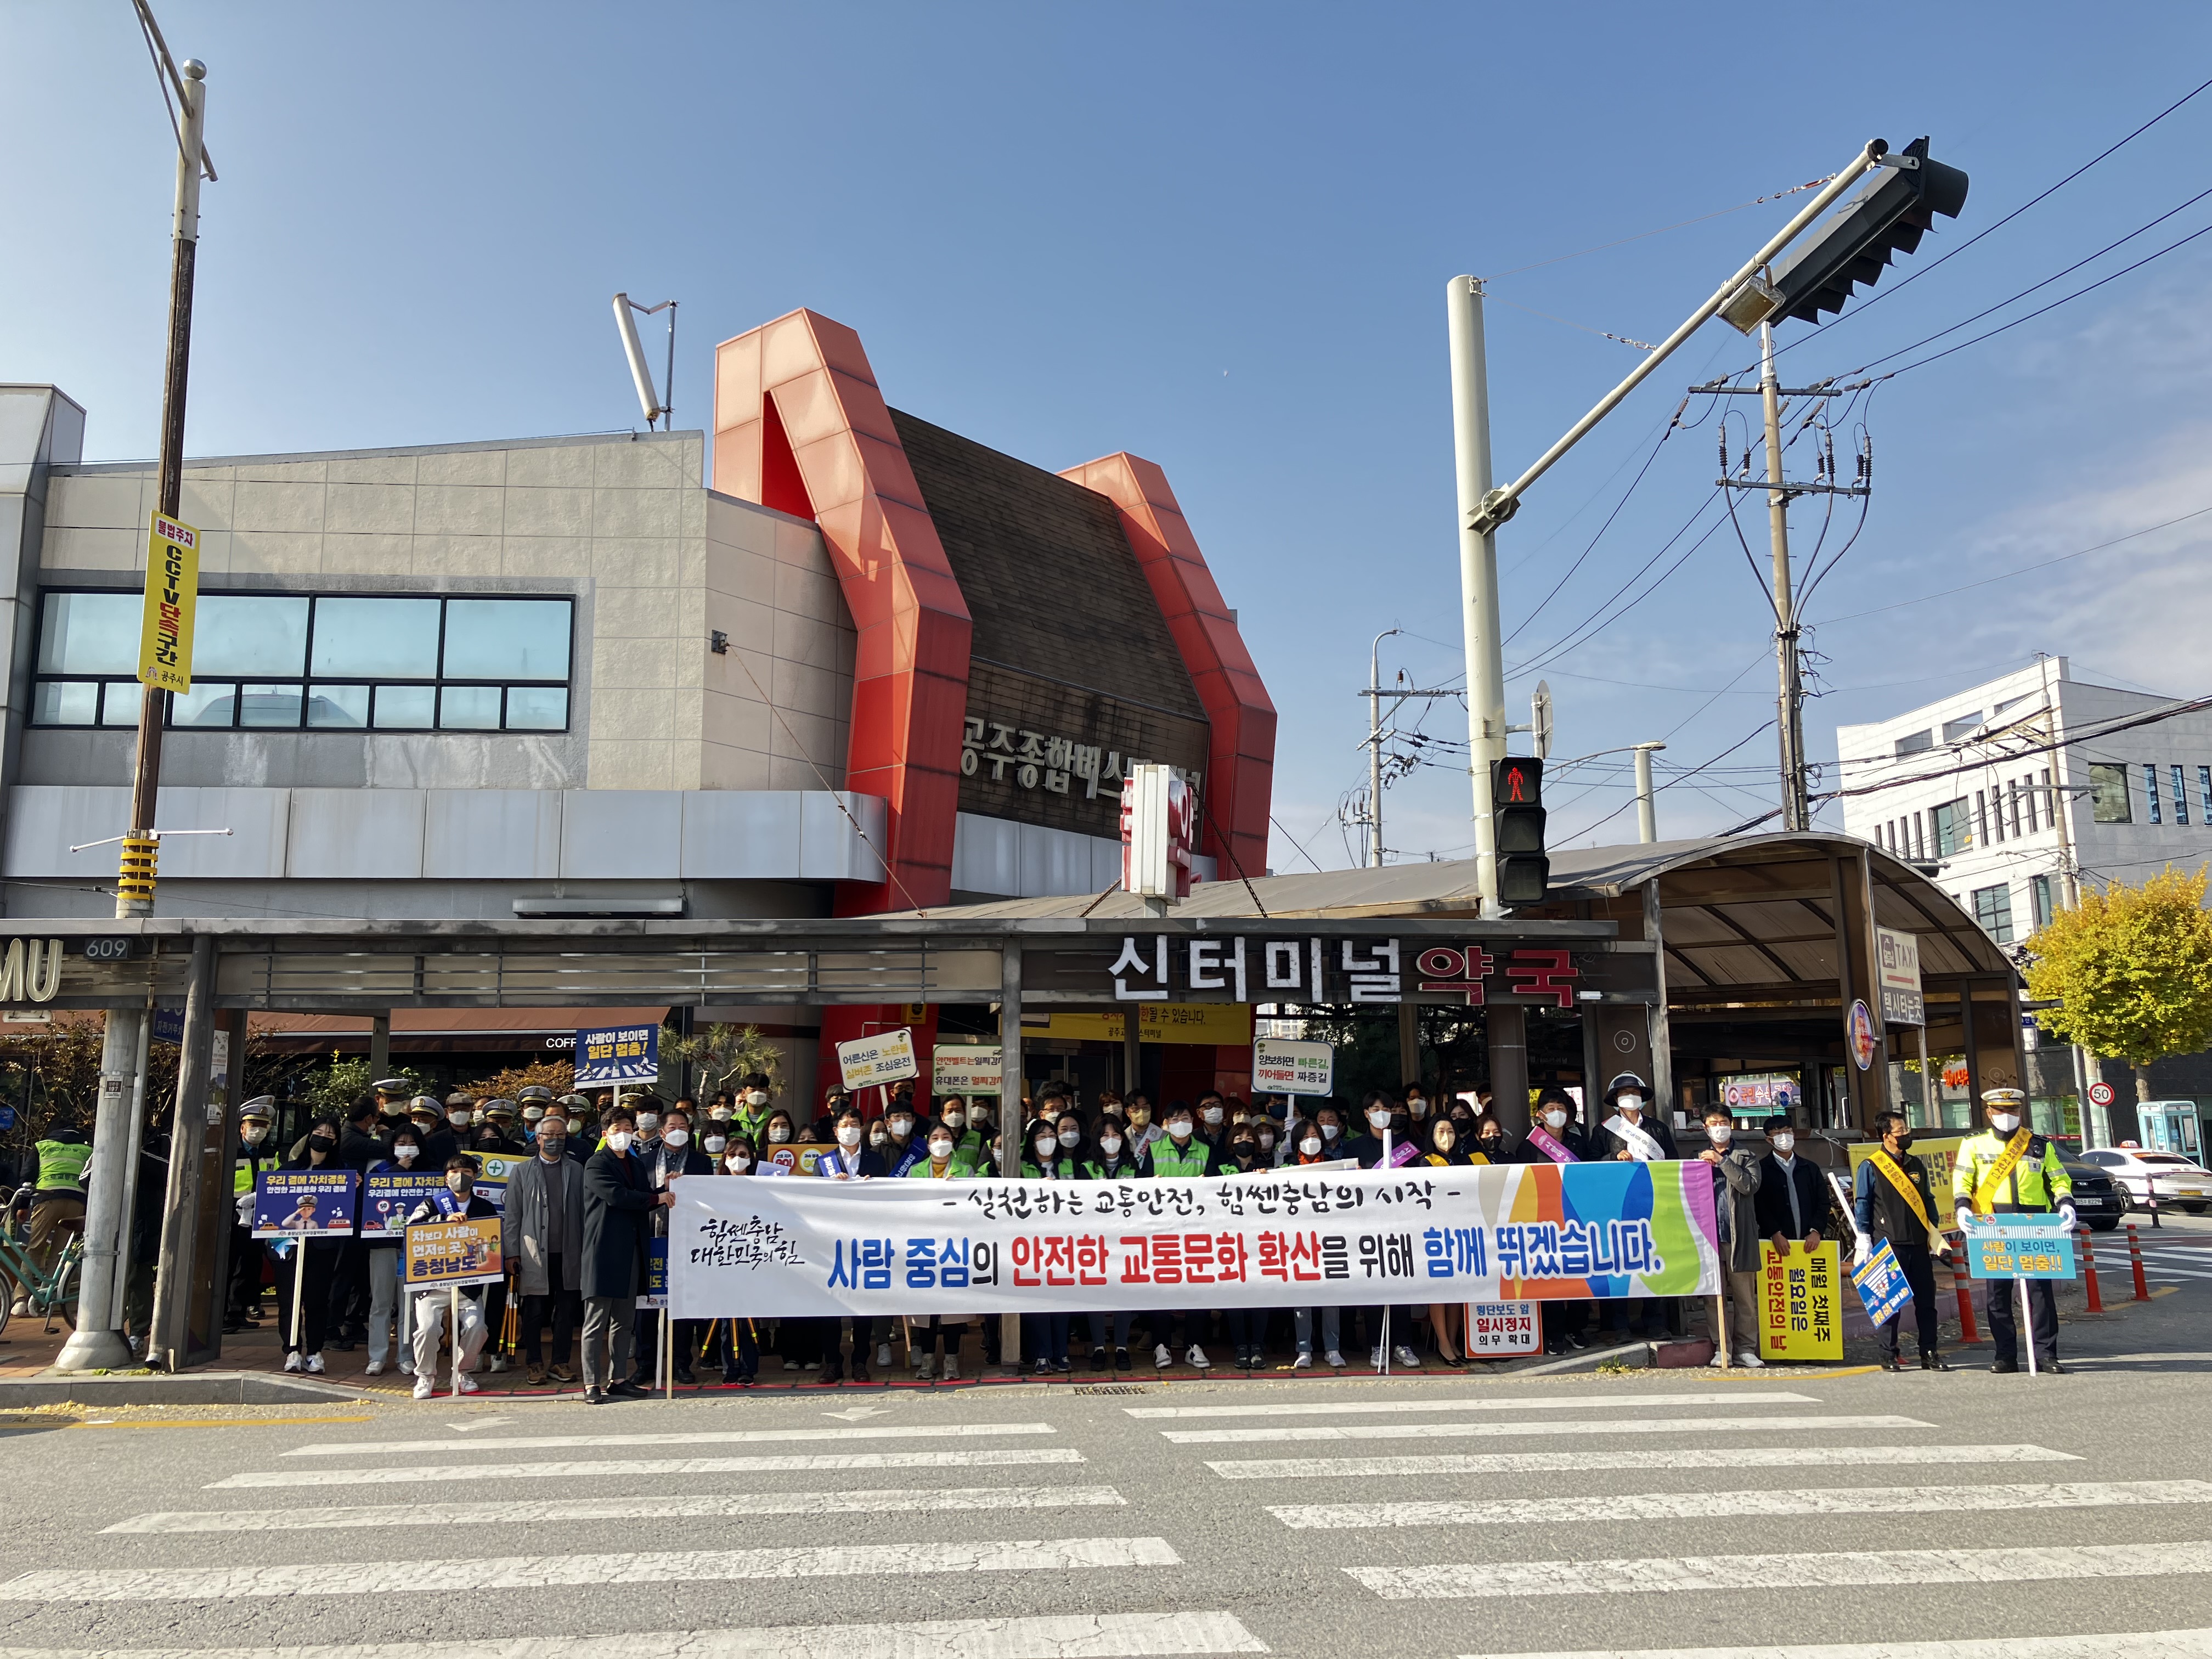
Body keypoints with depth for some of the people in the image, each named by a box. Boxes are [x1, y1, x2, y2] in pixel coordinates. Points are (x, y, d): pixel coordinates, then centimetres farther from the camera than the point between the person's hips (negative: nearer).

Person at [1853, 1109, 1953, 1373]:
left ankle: (1930, 1354, 14)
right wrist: (1864, 1241, -5)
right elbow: (1861, 1205, -2)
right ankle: (1889, 1356, 7)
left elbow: (1927, 1201, 19)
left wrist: (1935, 1234, 14)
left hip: (1918, 1244, 5)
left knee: (1926, 1300, 5)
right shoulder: (1870, 1167, -3)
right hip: (1888, 1245, -5)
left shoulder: (1916, 1165, 14)